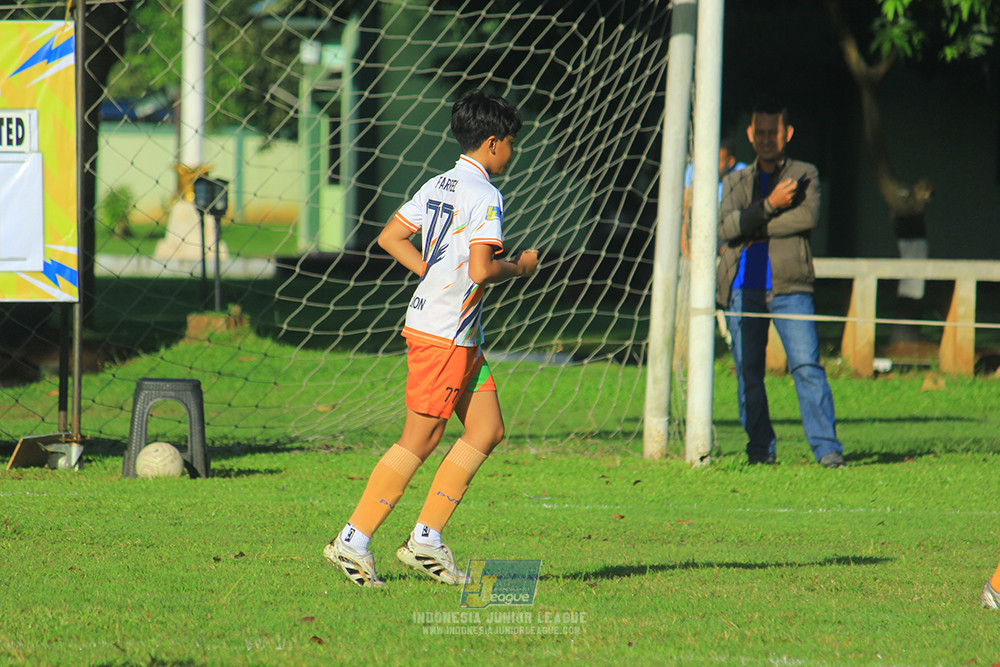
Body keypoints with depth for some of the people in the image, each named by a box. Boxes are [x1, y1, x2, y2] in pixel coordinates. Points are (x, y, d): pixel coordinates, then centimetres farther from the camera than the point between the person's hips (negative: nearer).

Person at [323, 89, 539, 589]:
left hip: (462, 338, 10)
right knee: (420, 441, -5)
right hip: (444, 334, -10)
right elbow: (480, 271, -23)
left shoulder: (438, 186, 13)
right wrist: (519, 267, -5)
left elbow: (389, 238, 15)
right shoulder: (484, 195, -15)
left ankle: (426, 540, 8)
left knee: (487, 430, 9)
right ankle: (353, 542, -2)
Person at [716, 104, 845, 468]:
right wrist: (770, 206, -11)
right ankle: (761, 448, 7)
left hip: (790, 287, -3)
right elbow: (726, 226, 0)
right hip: (744, 288, 3)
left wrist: (756, 228, -6)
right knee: (748, 371, -1)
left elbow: (809, 216, -8)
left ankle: (827, 447, -14)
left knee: (806, 366, -12)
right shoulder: (736, 181, 19)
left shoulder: (805, 175, 12)